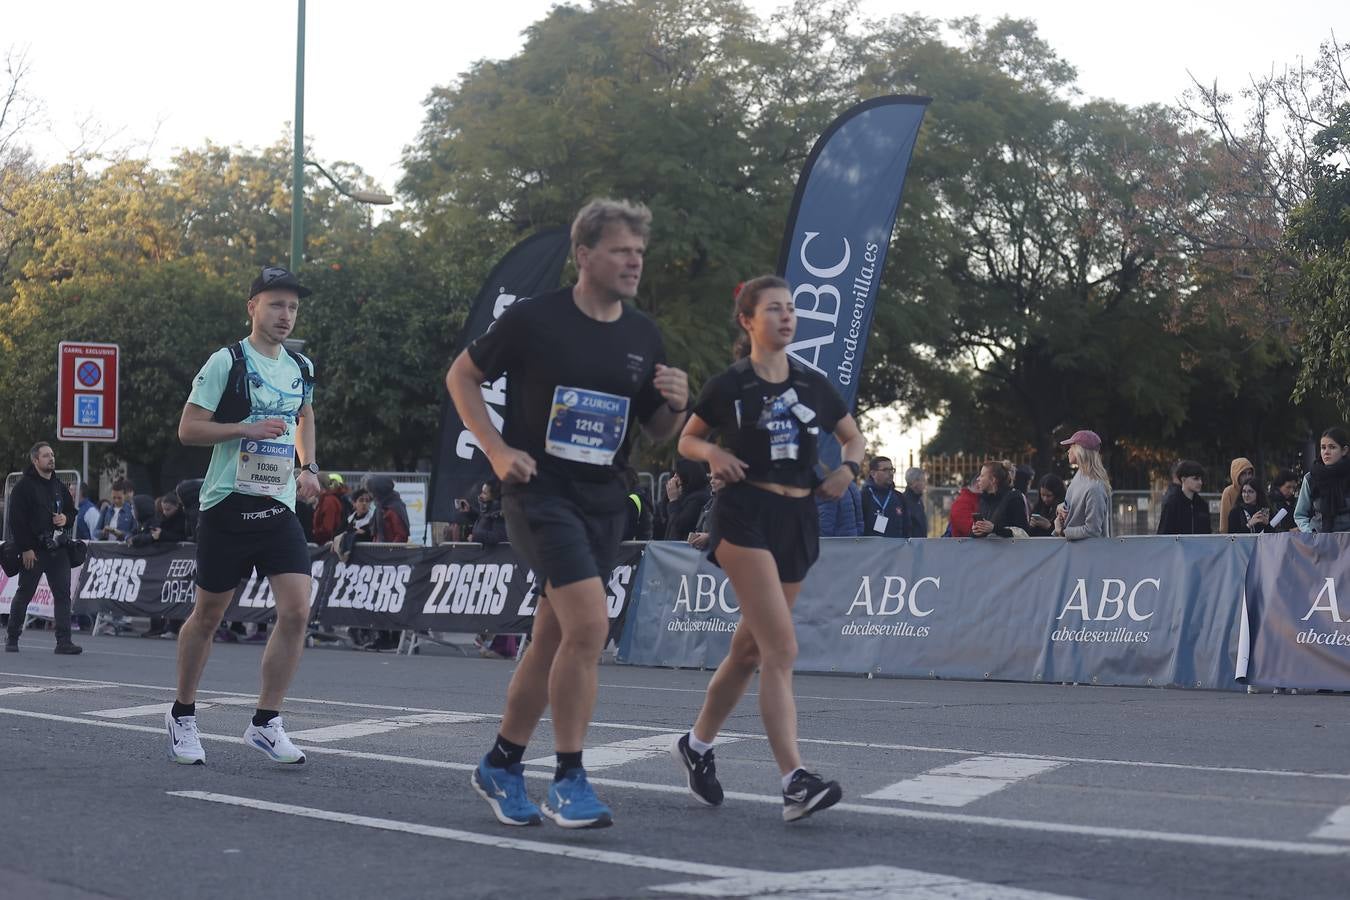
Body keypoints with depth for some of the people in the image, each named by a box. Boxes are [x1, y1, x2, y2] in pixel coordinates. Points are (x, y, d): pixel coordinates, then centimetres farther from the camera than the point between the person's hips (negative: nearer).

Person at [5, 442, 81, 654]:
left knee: (63, 594, -2)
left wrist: (66, 519, 0)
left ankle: (64, 641, -3)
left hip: (58, 549, 5)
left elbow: (72, 511, 24)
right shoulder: (23, 486, -6)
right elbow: (16, 520, -11)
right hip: (34, 550, -5)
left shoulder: (60, 486, 14)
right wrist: (25, 548, -16)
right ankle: (12, 637, 19)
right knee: (24, 594, 4)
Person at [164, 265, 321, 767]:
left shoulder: (301, 368, 10)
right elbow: (188, 429, -9)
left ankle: (265, 723, -1)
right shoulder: (226, 362, -7)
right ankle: (182, 715, 27)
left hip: (279, 509, 5)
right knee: (208, 614, 7)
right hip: (227, 505, -4)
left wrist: (308, 467, 15)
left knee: (297, 609, -11)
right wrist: (247, 429, -20)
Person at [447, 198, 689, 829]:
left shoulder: (643, 337, 7)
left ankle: (500, 766, 27)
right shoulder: (534, 320, -8)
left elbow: (658, 433, 16)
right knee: (589, 626, -18)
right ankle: (569, 781, -7)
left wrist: (676, 404, -7)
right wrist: (497, 449, -8)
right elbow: (461, 376, 3)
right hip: (540, 491, -6)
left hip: (604, 500, 6)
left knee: (554, 638, 11)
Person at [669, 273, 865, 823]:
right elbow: (688, 440, 11)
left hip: (799, 520, 6)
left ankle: (696, 745, 32)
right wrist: (714, 454, -10)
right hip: (747, 515, -6)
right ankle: (795, 783, -22)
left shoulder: (812, 384, 10)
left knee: (750, 649, 13)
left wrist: (848, 468, 1)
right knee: (781, 651, -17)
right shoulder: (729, 386, 0)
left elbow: (853, 436, 22)